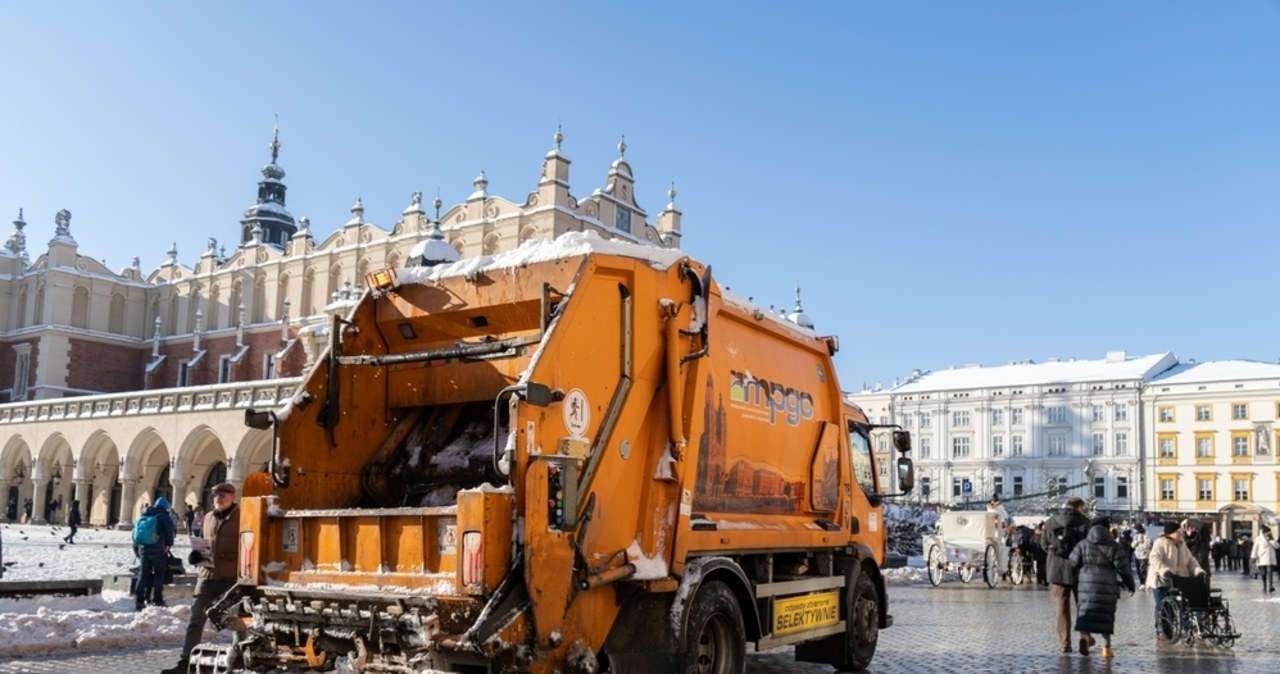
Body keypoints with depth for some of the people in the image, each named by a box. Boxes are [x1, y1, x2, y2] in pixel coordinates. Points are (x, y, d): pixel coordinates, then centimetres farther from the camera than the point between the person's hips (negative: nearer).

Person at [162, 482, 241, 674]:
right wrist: (197, 555, 3)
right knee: (196, 619, 1)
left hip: (232, 578, -5)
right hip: (208, 575, 5)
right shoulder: (208, 518, 12)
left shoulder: (241, 518, -5)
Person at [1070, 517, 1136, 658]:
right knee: (1106, 615, 8)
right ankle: (1106, 647, 10)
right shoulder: (1114, 546, 0)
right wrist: (1130, 585, 9)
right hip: (1107, 585, -1)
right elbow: (1123, 568, -1)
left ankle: (1085, 635, -26)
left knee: (1086, 610, 1)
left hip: (1087, 583, 1)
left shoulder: (1083, 544, 6)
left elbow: (1073, 564, 4)